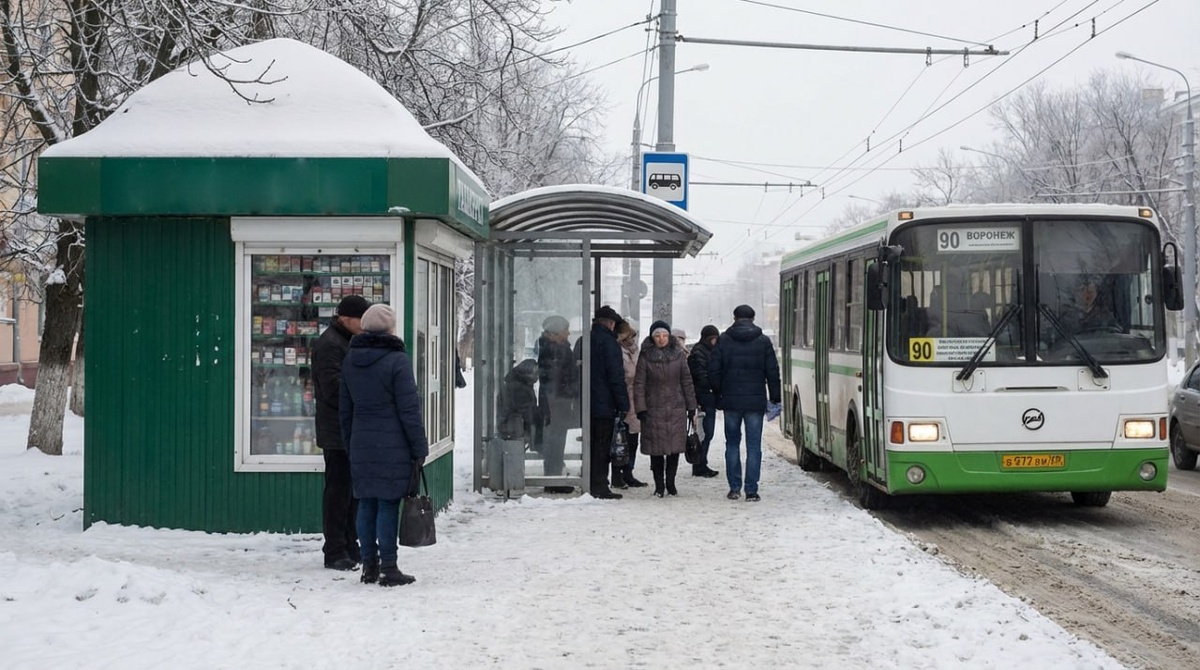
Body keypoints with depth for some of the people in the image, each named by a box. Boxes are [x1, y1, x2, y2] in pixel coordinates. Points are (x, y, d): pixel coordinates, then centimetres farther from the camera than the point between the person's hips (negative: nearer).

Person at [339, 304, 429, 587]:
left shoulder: (350, 361, 9)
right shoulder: (397, 360, -11)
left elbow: (345, 409, 15)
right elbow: (409, 409, -11)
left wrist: (350, 445, 22)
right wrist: (419, 447, -5)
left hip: (361, 447, 6)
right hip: (393, 447, -6)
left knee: (366, 504, 10)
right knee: (388, 504, -3)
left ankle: (369, 565, 16)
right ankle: (388, 568, -1)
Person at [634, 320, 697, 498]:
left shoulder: (679, 355, 4)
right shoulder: (645, 356, -1)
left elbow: (687, 381, 8)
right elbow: (639, 384, -1)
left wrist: (691, 406, 7)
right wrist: (640, 408, -7)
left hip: (676, 409, 1)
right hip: (654, 409, -1)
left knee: (675, 447, 2)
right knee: (656, 449, 0)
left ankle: (670, 483, 14)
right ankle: (659, 485, 10)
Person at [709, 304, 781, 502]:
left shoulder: (723, 340, 1)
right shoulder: (763, 341, 0)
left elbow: (714, 371, 1)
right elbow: (772, 372, 0)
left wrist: (718, 394, 13)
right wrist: (775, 398, 8)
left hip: (731, 401, 1)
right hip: (755, 401, -1)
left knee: (732, 443, 12)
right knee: (754, 446, 2)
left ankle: (734, 488, 10)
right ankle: (751, 490, -2)